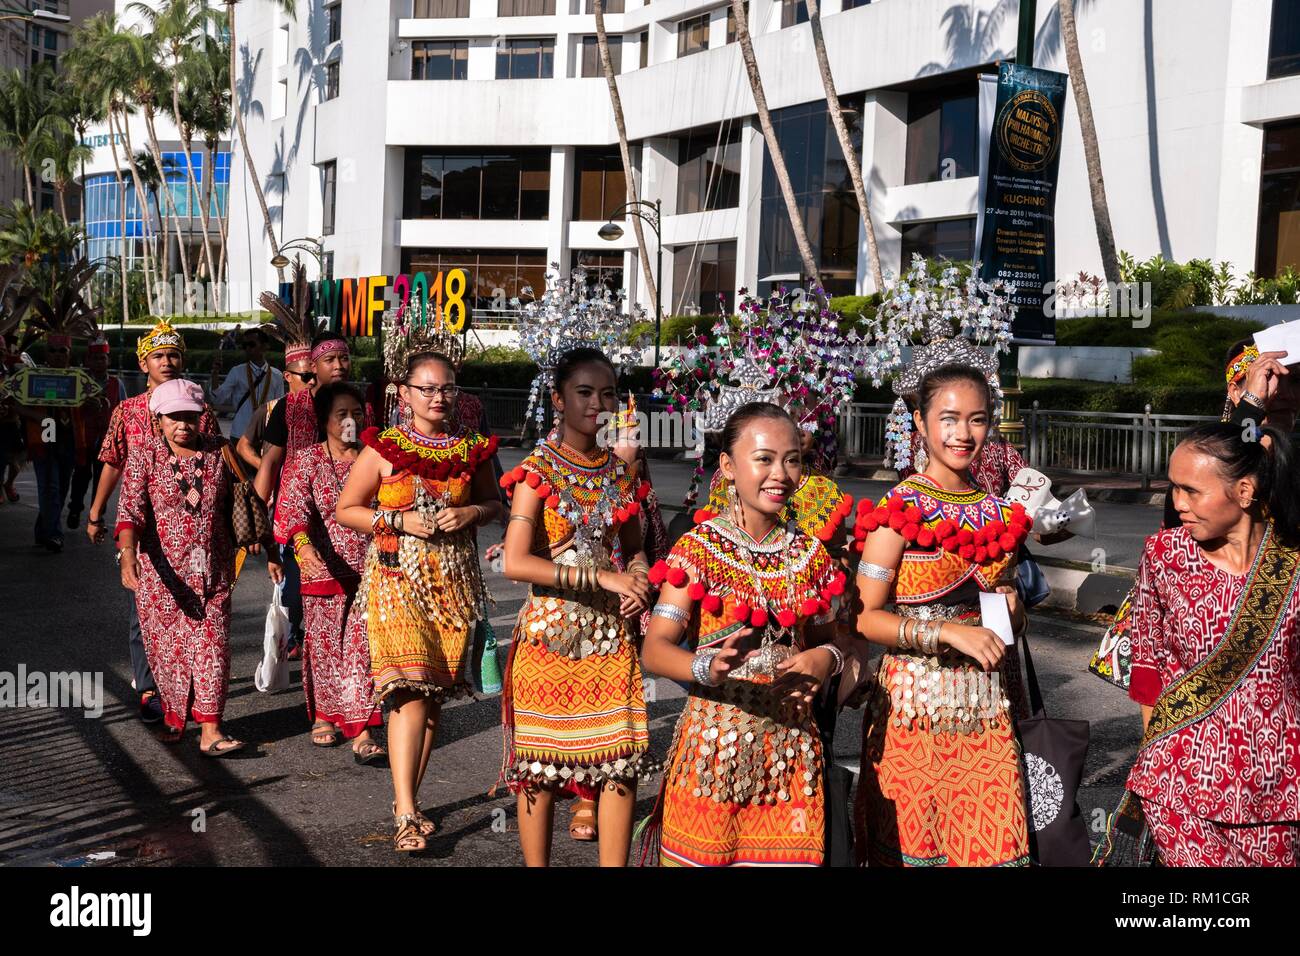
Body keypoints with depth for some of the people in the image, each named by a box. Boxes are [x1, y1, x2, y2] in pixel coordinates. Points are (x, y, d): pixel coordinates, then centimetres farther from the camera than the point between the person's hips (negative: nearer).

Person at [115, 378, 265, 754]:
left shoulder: (219, 451, 4)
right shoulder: (145, 454, -4)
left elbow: (235, 502, 16)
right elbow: (130, 510, -15)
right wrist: (127, 554, -29)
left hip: (213, 571, 1)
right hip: (162, 571, -1)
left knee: (212, 645, -4)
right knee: (167, 646, 8)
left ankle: (210, 731, -4)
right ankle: (174, 717, 27)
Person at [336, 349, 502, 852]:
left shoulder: (472, 448, 5)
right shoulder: (385, 448, -3)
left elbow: (495, 503, 17)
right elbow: (345, 510, 2)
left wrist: (471, 513, -5)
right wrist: (402, 520, -11)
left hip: (454, 579, 4)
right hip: (398, 579, -4)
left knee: (435, 691, 9)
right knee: (410, 689, -16)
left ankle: (408, 799, 24)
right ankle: (407, 815, -14)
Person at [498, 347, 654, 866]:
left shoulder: (621, 473, 8)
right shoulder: (538, 470, -7)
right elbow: (516, 562, -18)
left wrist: (638, 575, -3)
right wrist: (602, 577, -21)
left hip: (611, 631, 4)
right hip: (550, 630, -4)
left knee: (623, 761, 4)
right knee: (541, 763, 4)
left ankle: (614, 864, 17)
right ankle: (537, 863, 20)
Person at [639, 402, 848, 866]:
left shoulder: (809, 553, 6)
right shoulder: (699, 548, -8)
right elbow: (655, 648, -12)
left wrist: (825, 658, -8)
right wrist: (707, 667, -32)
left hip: (792, 745, 4)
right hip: (715, 743, -3)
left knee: (786, 854, 9)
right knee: (696, 857, 4)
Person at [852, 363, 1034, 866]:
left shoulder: (998, 514, 9)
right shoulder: (901, 510, -9)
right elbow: (865, 617, -14)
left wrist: (1012, 610, 2)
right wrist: (949, 632, -22)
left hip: (985, 706, 5)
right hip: (915, 703, -5)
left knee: (992, 844, 6)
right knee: (912, 844, 6)